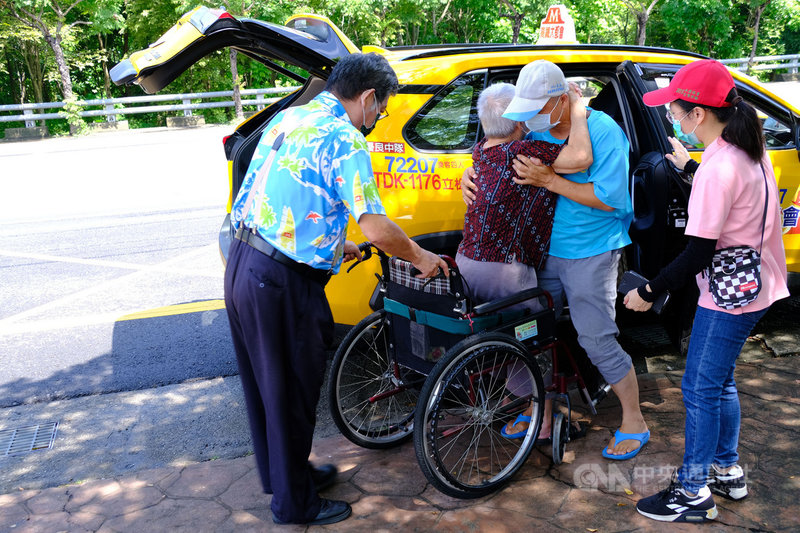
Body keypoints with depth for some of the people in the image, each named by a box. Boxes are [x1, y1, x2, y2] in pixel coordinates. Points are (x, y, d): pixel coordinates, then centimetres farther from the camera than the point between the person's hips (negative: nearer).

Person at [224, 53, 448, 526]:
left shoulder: (290, 117, 12)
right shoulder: (344, 139, -15)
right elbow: (376, 228, -21)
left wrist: (334, 245, 25)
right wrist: (420, 257, -3)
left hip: (242, 264, 9)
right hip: (282, 283, -9)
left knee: (267, 381, 22)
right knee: (293, 391, 7)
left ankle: (282, 473, 42)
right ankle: (295, 504, 26)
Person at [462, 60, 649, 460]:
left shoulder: (603, 131, -15)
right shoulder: (534, 130, 4)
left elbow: (609, 197, -21)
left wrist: (549, 180, -25)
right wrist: (468, 176, -4)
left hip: (590, 254, -6)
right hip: (544, 249, 7)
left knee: (597, 339, -4)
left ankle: (634, 423, 15)